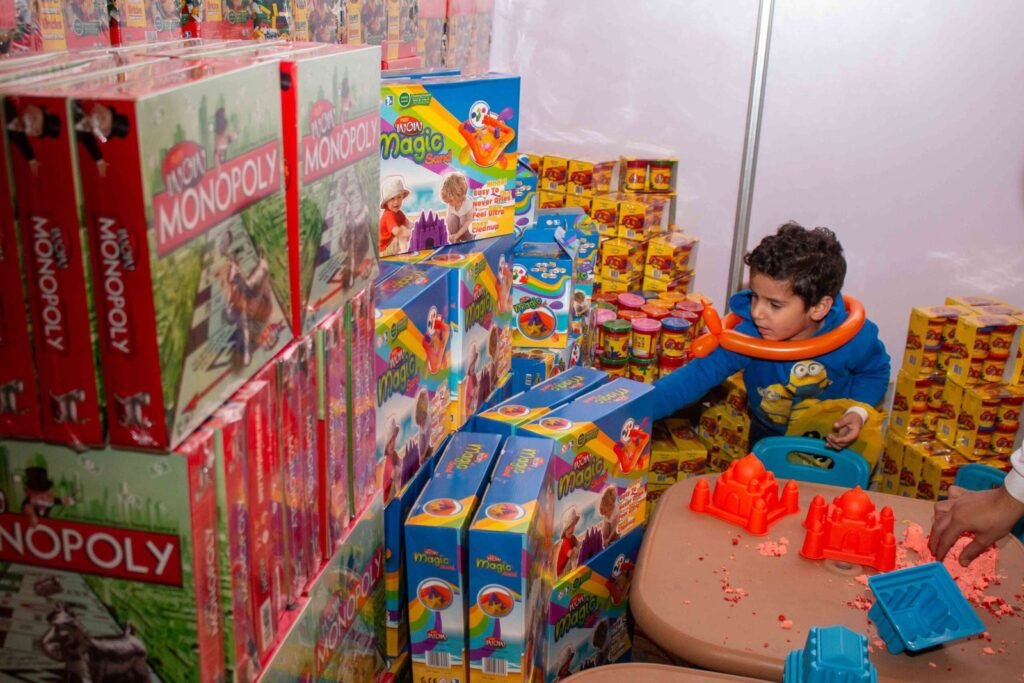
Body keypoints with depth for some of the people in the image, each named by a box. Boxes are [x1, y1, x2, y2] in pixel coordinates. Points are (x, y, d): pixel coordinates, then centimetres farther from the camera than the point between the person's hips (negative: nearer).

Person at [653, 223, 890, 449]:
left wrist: (858, 411, -24)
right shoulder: (748, 336, -31)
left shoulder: (853, 339, -28)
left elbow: (875, 373, -5)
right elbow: (699, 374, -38)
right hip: (768, 440, 0)